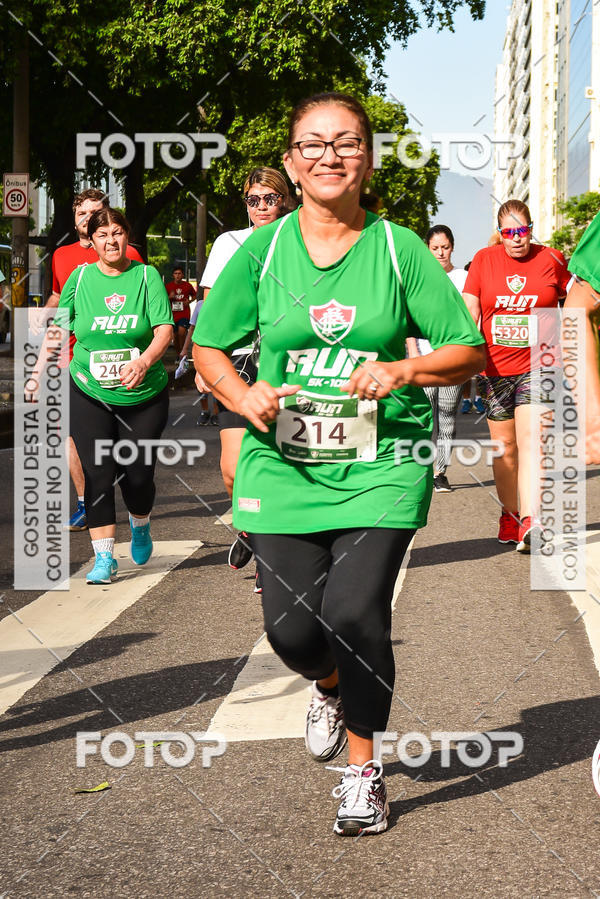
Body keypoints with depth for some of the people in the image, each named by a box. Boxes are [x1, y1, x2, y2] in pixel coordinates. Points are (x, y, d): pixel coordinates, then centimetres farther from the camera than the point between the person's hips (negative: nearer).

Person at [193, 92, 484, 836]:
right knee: (291, 629, 0)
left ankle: (362, 768, 11)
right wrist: (243, 396, -10)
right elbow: (208, 347, 10)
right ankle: (330, 689, 40)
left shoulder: (399, 248, -1)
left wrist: (402, 371, -18)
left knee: (355, 612, -14)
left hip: (381, 465, -2)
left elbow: (468, 352, 1)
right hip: (284, 463, 2)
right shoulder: (262, 250, 2)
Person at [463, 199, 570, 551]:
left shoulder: (551, 259, 2)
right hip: (495, 367, 2)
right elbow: (469, 310, 3)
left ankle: (529, 523, -24)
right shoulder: (484, 259, 4)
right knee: (504, 444, 9)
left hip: (538, 366, -2)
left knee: (530, 439, -16)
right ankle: (509, 515, 27)